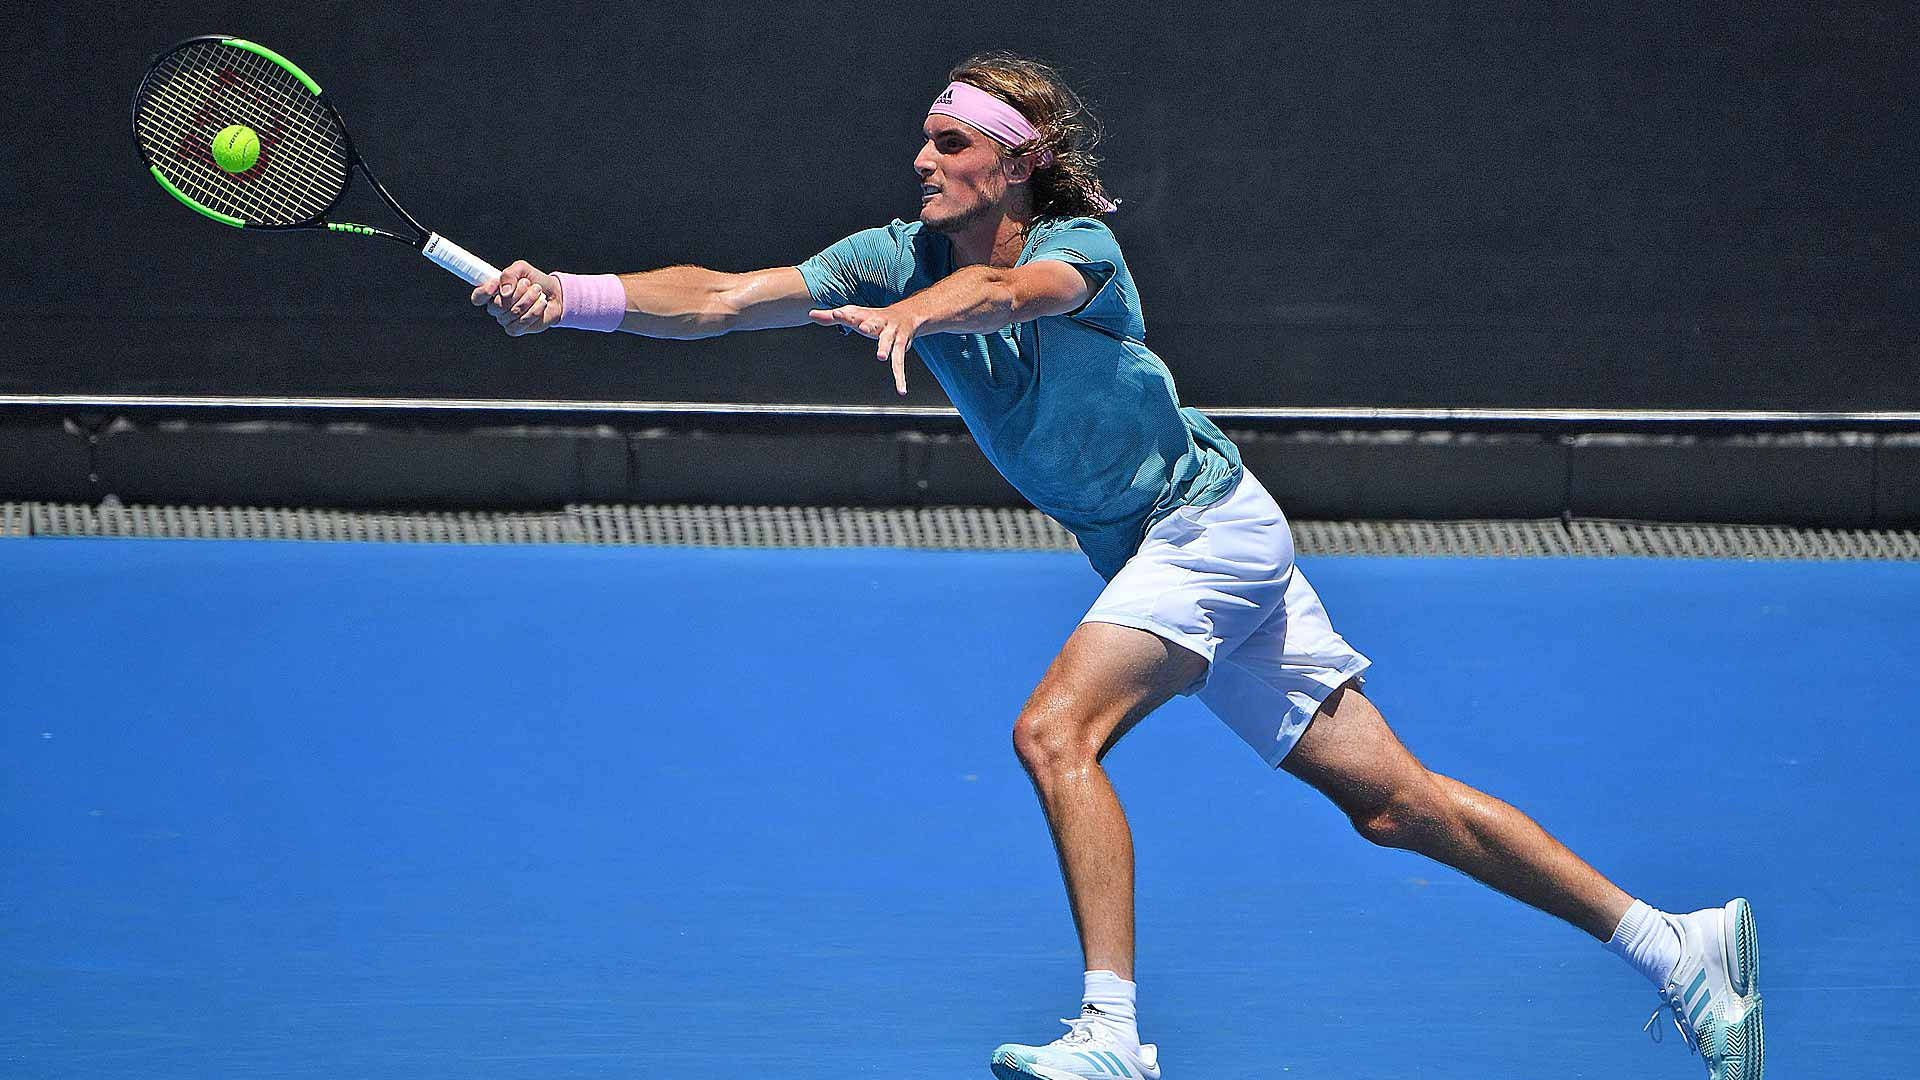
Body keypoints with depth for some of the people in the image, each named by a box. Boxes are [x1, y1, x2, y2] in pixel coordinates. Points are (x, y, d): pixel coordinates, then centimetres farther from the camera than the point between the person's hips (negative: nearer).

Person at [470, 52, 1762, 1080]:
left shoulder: (1082, 247, -18)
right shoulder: (904, 257, -2)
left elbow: (1011, 287, -43)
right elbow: (725, 297, -12)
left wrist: (915, 314, -63)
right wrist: (570, 298, -25)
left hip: (1210, 525, -7)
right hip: (1151, 559, 7)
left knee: (1056, 729, -25)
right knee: (1392, 800, 4)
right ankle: (1677, 947, 8)